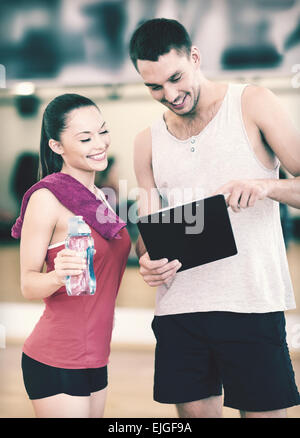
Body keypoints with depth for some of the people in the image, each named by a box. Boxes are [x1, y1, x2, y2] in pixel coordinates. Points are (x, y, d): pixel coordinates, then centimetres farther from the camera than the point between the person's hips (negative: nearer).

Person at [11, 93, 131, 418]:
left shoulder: (98, 197, 11)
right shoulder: (46, 198, -13)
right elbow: (27, 284, -12)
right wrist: (58, 275, -31)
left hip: (94, 359, 8)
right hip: (56, 363, -8)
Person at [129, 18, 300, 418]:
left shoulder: (253, 104, 1)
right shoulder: (148, 143, 12)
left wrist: (266, 186, -23)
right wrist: (148, 260, -8)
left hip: (252, 304, -3)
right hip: (178, 308, 3)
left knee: (264, 411, -1)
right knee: (195, 409, 7)